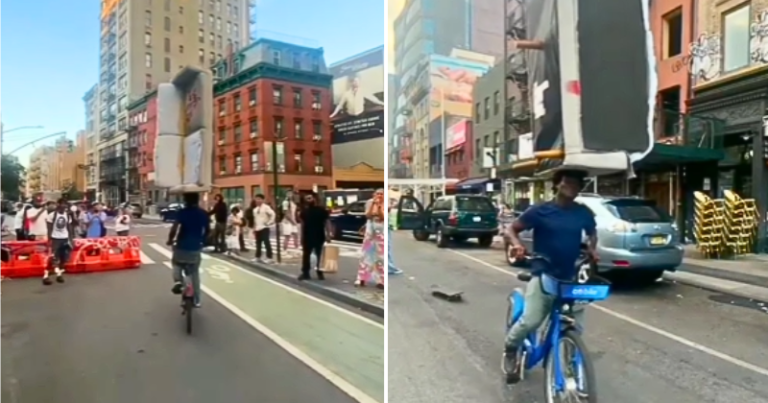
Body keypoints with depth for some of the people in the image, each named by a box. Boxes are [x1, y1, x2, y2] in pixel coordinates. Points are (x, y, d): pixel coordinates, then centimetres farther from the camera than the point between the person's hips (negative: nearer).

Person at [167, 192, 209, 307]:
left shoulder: (183, 212, -11)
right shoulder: (203, 213, 2)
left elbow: (174, 228, -20)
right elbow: (208, 230, 10)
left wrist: (170, 240, -4)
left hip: (182, 246, -3)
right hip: (196, 247, 3)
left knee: (176, 262, 28)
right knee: (195, 273, 17)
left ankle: (178, 280, -1)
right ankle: (196, 300, 21)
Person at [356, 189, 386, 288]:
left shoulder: (384, 205, -5)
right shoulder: (370, 202, 0)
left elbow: (383, 217, -14)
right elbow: (368, 215, -9)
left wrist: (379, 207, -24)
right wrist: (372, 205, -17)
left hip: (381, 231, -2)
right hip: (370, 229, 2)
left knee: (380, 255, 0)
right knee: (366, 254, 4)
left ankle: (381, 280, 6)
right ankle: (362, 279, 10)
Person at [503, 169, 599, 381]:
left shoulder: (584, 213, 4)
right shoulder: (540, 211, -7)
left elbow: (592, 234, 23)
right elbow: (513, 228, 1)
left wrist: (591, 249, 3)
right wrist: (517, 244, -18)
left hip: (572, 277, 4)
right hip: (543, 275, -4)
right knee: (530, 321, -17)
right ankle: (510, 349, 13)